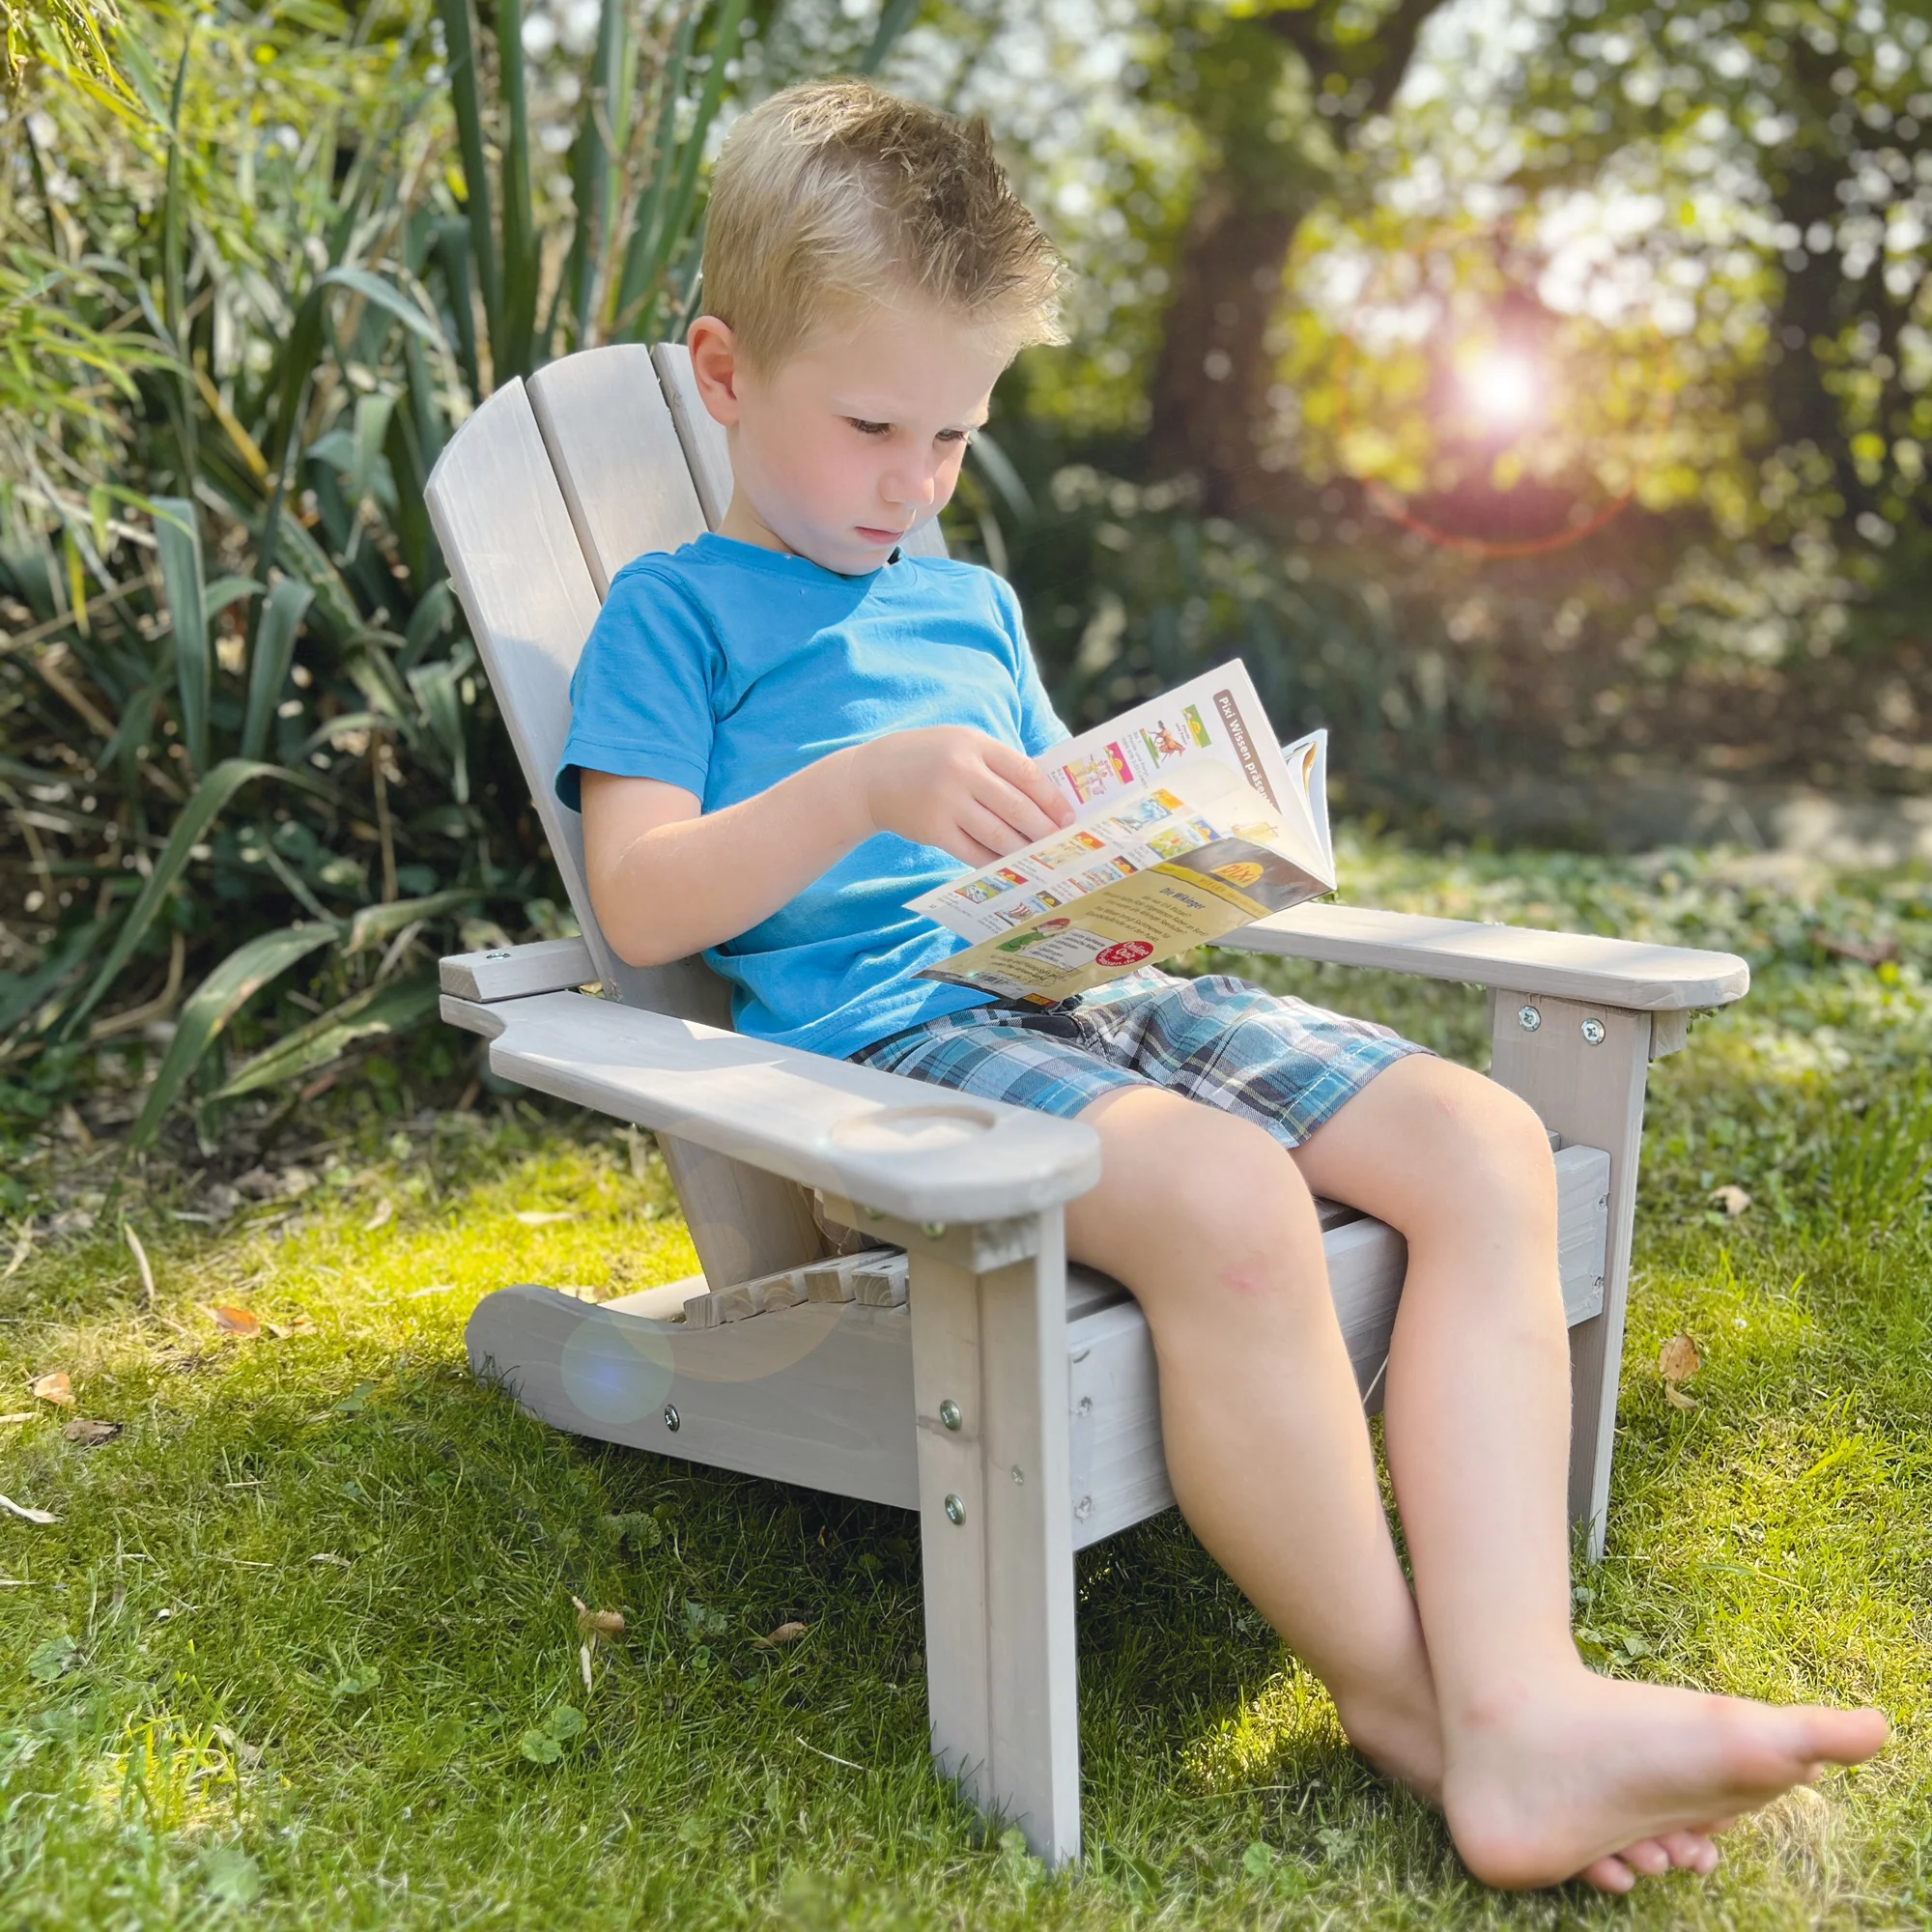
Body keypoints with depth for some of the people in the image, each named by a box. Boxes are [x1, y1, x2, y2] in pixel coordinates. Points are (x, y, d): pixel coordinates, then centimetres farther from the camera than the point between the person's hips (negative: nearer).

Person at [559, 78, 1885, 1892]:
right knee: (1228, 1198, -35)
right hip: (878, 1029, -7)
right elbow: (639, 901, -5)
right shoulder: (675, 608, 7)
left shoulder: (972, 604, 27)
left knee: (1483, 1140, -13)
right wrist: (865, 790, -20)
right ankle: (1396, 1694, -14)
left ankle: (1518, 1704, -24)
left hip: (1082, 993, 8)